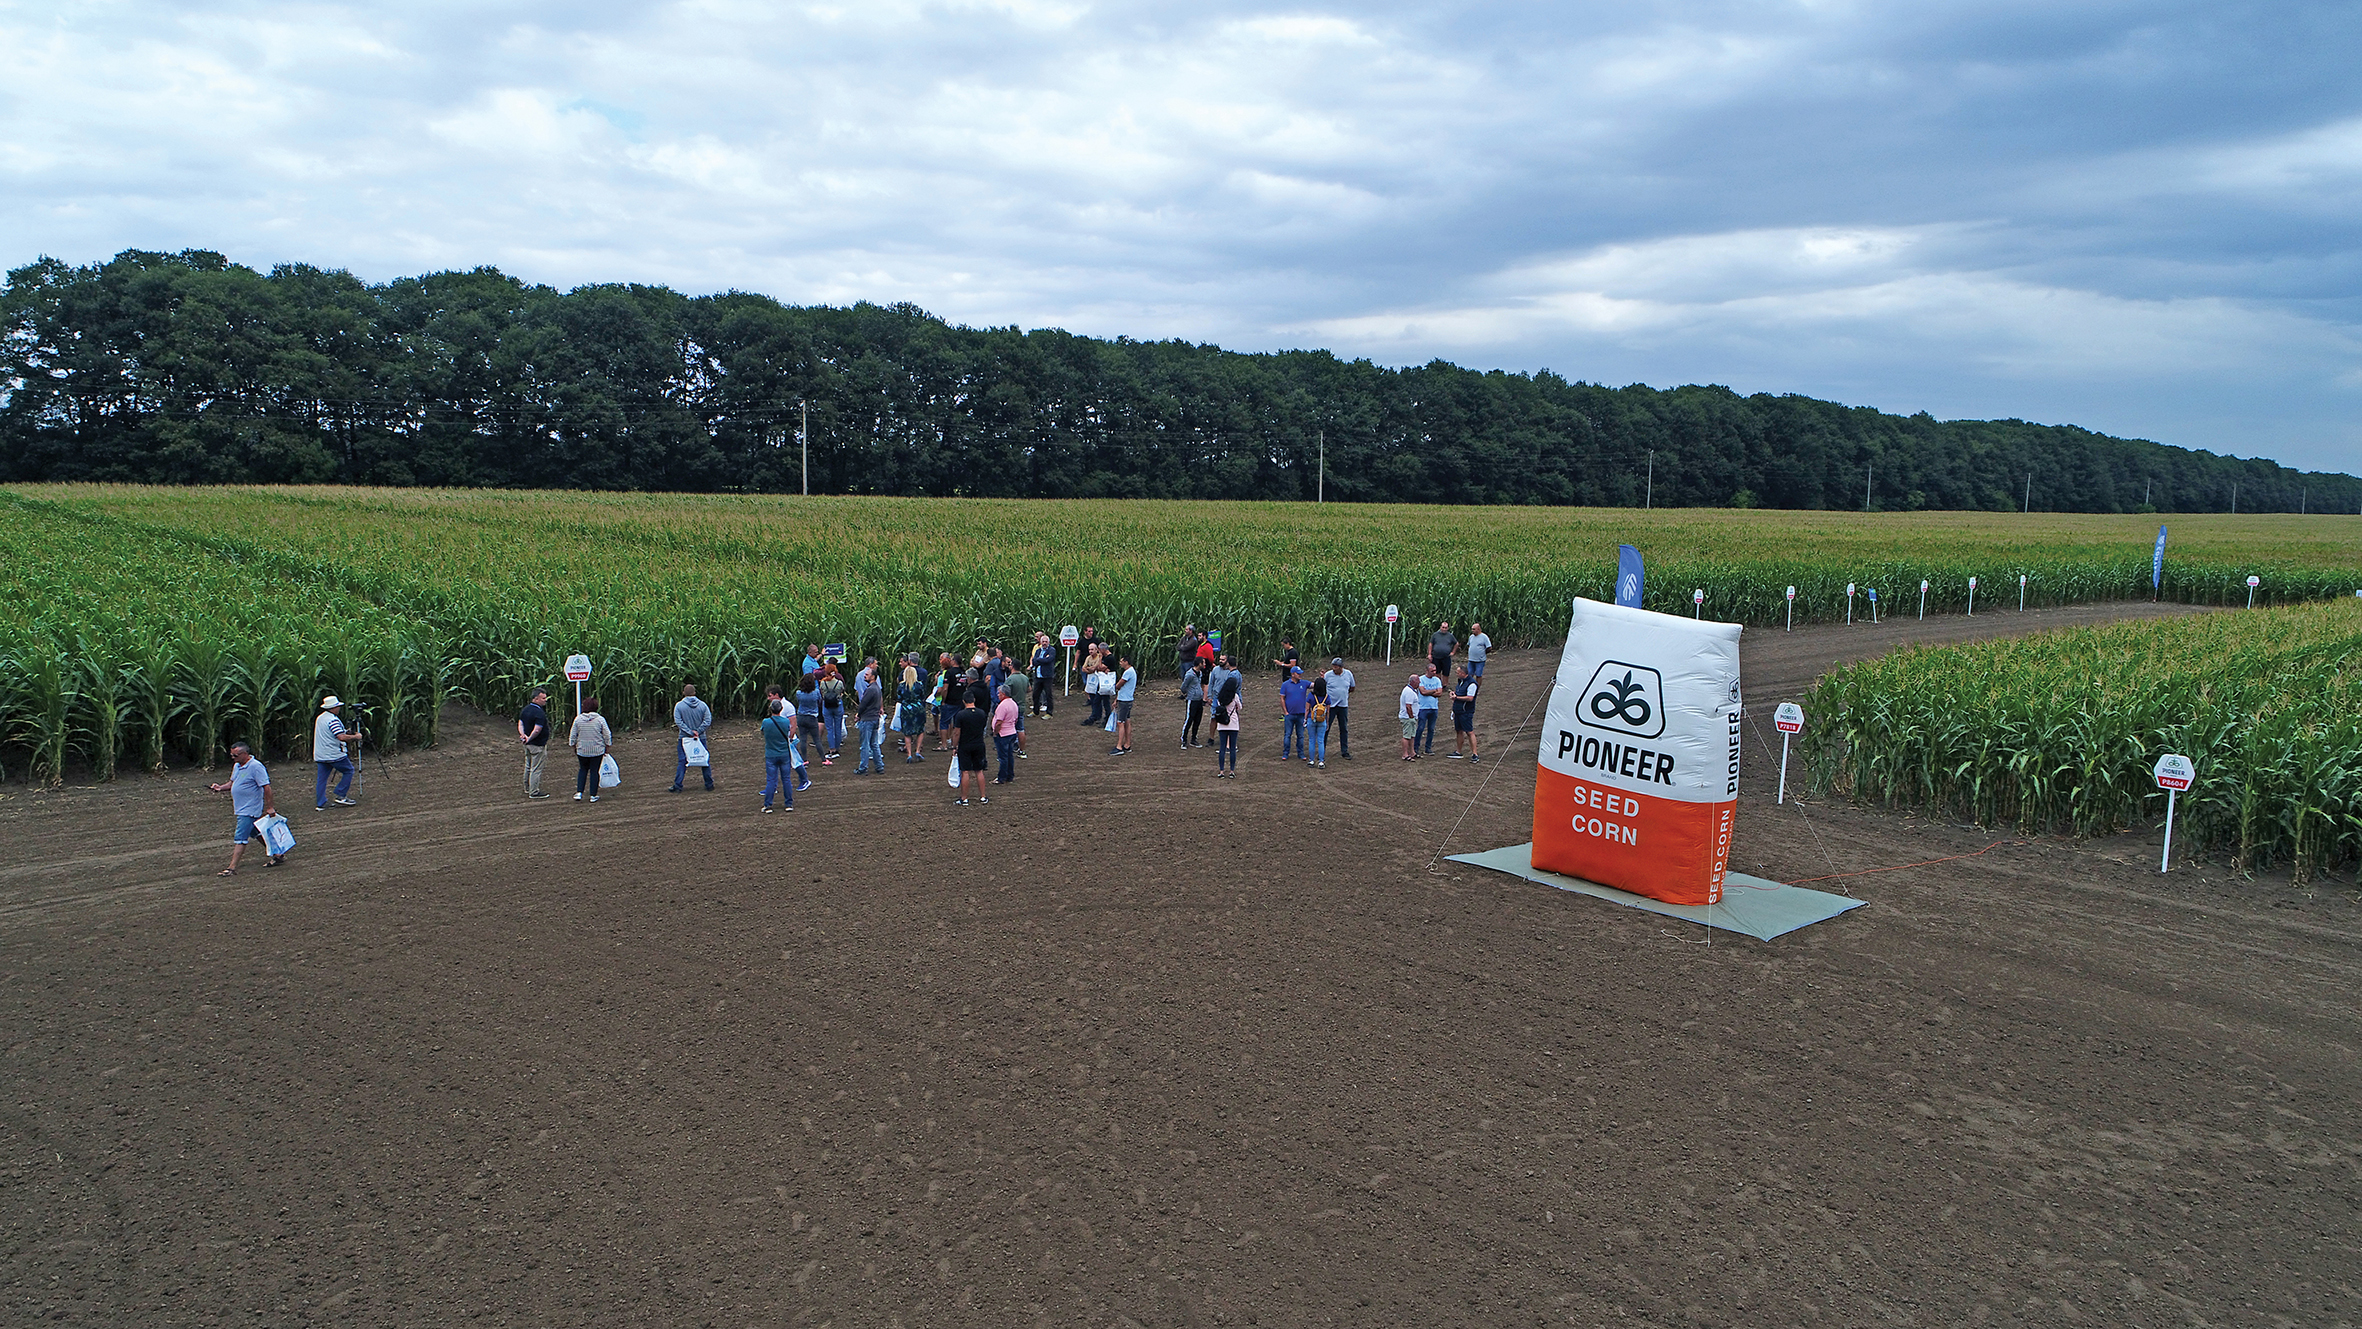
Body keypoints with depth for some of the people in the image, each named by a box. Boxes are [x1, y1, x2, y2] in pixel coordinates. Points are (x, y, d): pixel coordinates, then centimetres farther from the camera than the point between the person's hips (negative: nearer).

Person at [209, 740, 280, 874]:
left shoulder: (255, 767, -18)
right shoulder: (237, 766, 11)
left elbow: (266, 787, -19)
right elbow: (232, 783, 24)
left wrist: (269, 807, -19)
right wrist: (221, 788, 3)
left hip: (249, 810, -10)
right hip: (241, 809, 10)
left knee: (240, 838, -10)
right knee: (255, 833, 18)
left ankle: (232, 867, -8)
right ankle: (276, 853, 29)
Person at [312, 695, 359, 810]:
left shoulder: (319, 718, 14)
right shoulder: (333, 720, -16)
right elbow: (341, 737, -24)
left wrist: (346, 732, 21)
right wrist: (355, 736, -10)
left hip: (320, 756, 8)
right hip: (334, 755, -8)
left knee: (322, 778, 9)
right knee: (348, 771, 8)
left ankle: (320, 804, 8)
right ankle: (341, 796, 4)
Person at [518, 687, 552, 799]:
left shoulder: (525, 710, 7)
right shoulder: (539, 713, -23)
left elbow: (520, 724, 7)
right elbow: (537, 730, -28)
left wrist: (523, 735, -6)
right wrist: (529, 739, -13)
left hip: (528, 744, 9)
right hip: (538, 745, -9)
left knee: (528, 767, 21)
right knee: (536, 769, -2)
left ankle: (527, 788, 33)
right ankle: (534, 792, 3)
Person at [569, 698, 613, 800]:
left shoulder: (578, 719, -4)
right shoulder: (600, 719, -8)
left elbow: (572, 735, 3)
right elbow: (607, 735, -4)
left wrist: (573, 746, 17)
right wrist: (607, 747, 9)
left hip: (582, 751, 2)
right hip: (597, 750, -2)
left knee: (583, 770, 18)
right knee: (594, 771, 5)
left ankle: (579, 792, 8)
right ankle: (593, 796, 8)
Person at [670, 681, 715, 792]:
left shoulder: (679, 705, -6)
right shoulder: (702, 705, -1)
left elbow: (678, 722, -13)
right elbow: (707, 721, -8)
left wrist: (690, 732, -13)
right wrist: (697, 731, -9)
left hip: (684, 738, -1)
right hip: (701, 738, 1)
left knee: (682, 762, 3)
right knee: (705, 761, 9)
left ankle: (677, 786, 2)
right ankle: (709, 785, 12)